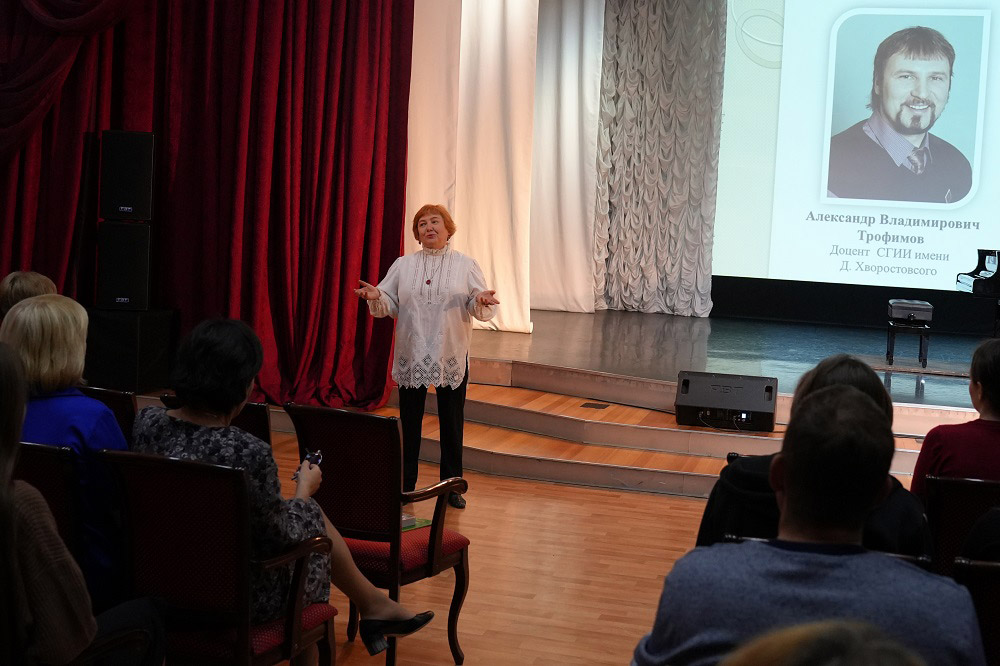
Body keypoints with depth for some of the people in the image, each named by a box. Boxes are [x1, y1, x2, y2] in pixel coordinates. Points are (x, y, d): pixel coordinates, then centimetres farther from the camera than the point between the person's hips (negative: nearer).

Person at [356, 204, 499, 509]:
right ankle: (405, 484, 17)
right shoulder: (403, 265, 7)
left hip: (451, 357, -1)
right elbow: (388, 304, 3)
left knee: (452, 423, 5)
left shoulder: (465, 265, 3)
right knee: (409, 421, 7)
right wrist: (376, 297, -19)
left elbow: (480, 309, -3)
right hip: (411, 356, 1)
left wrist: (482, 301, -26)